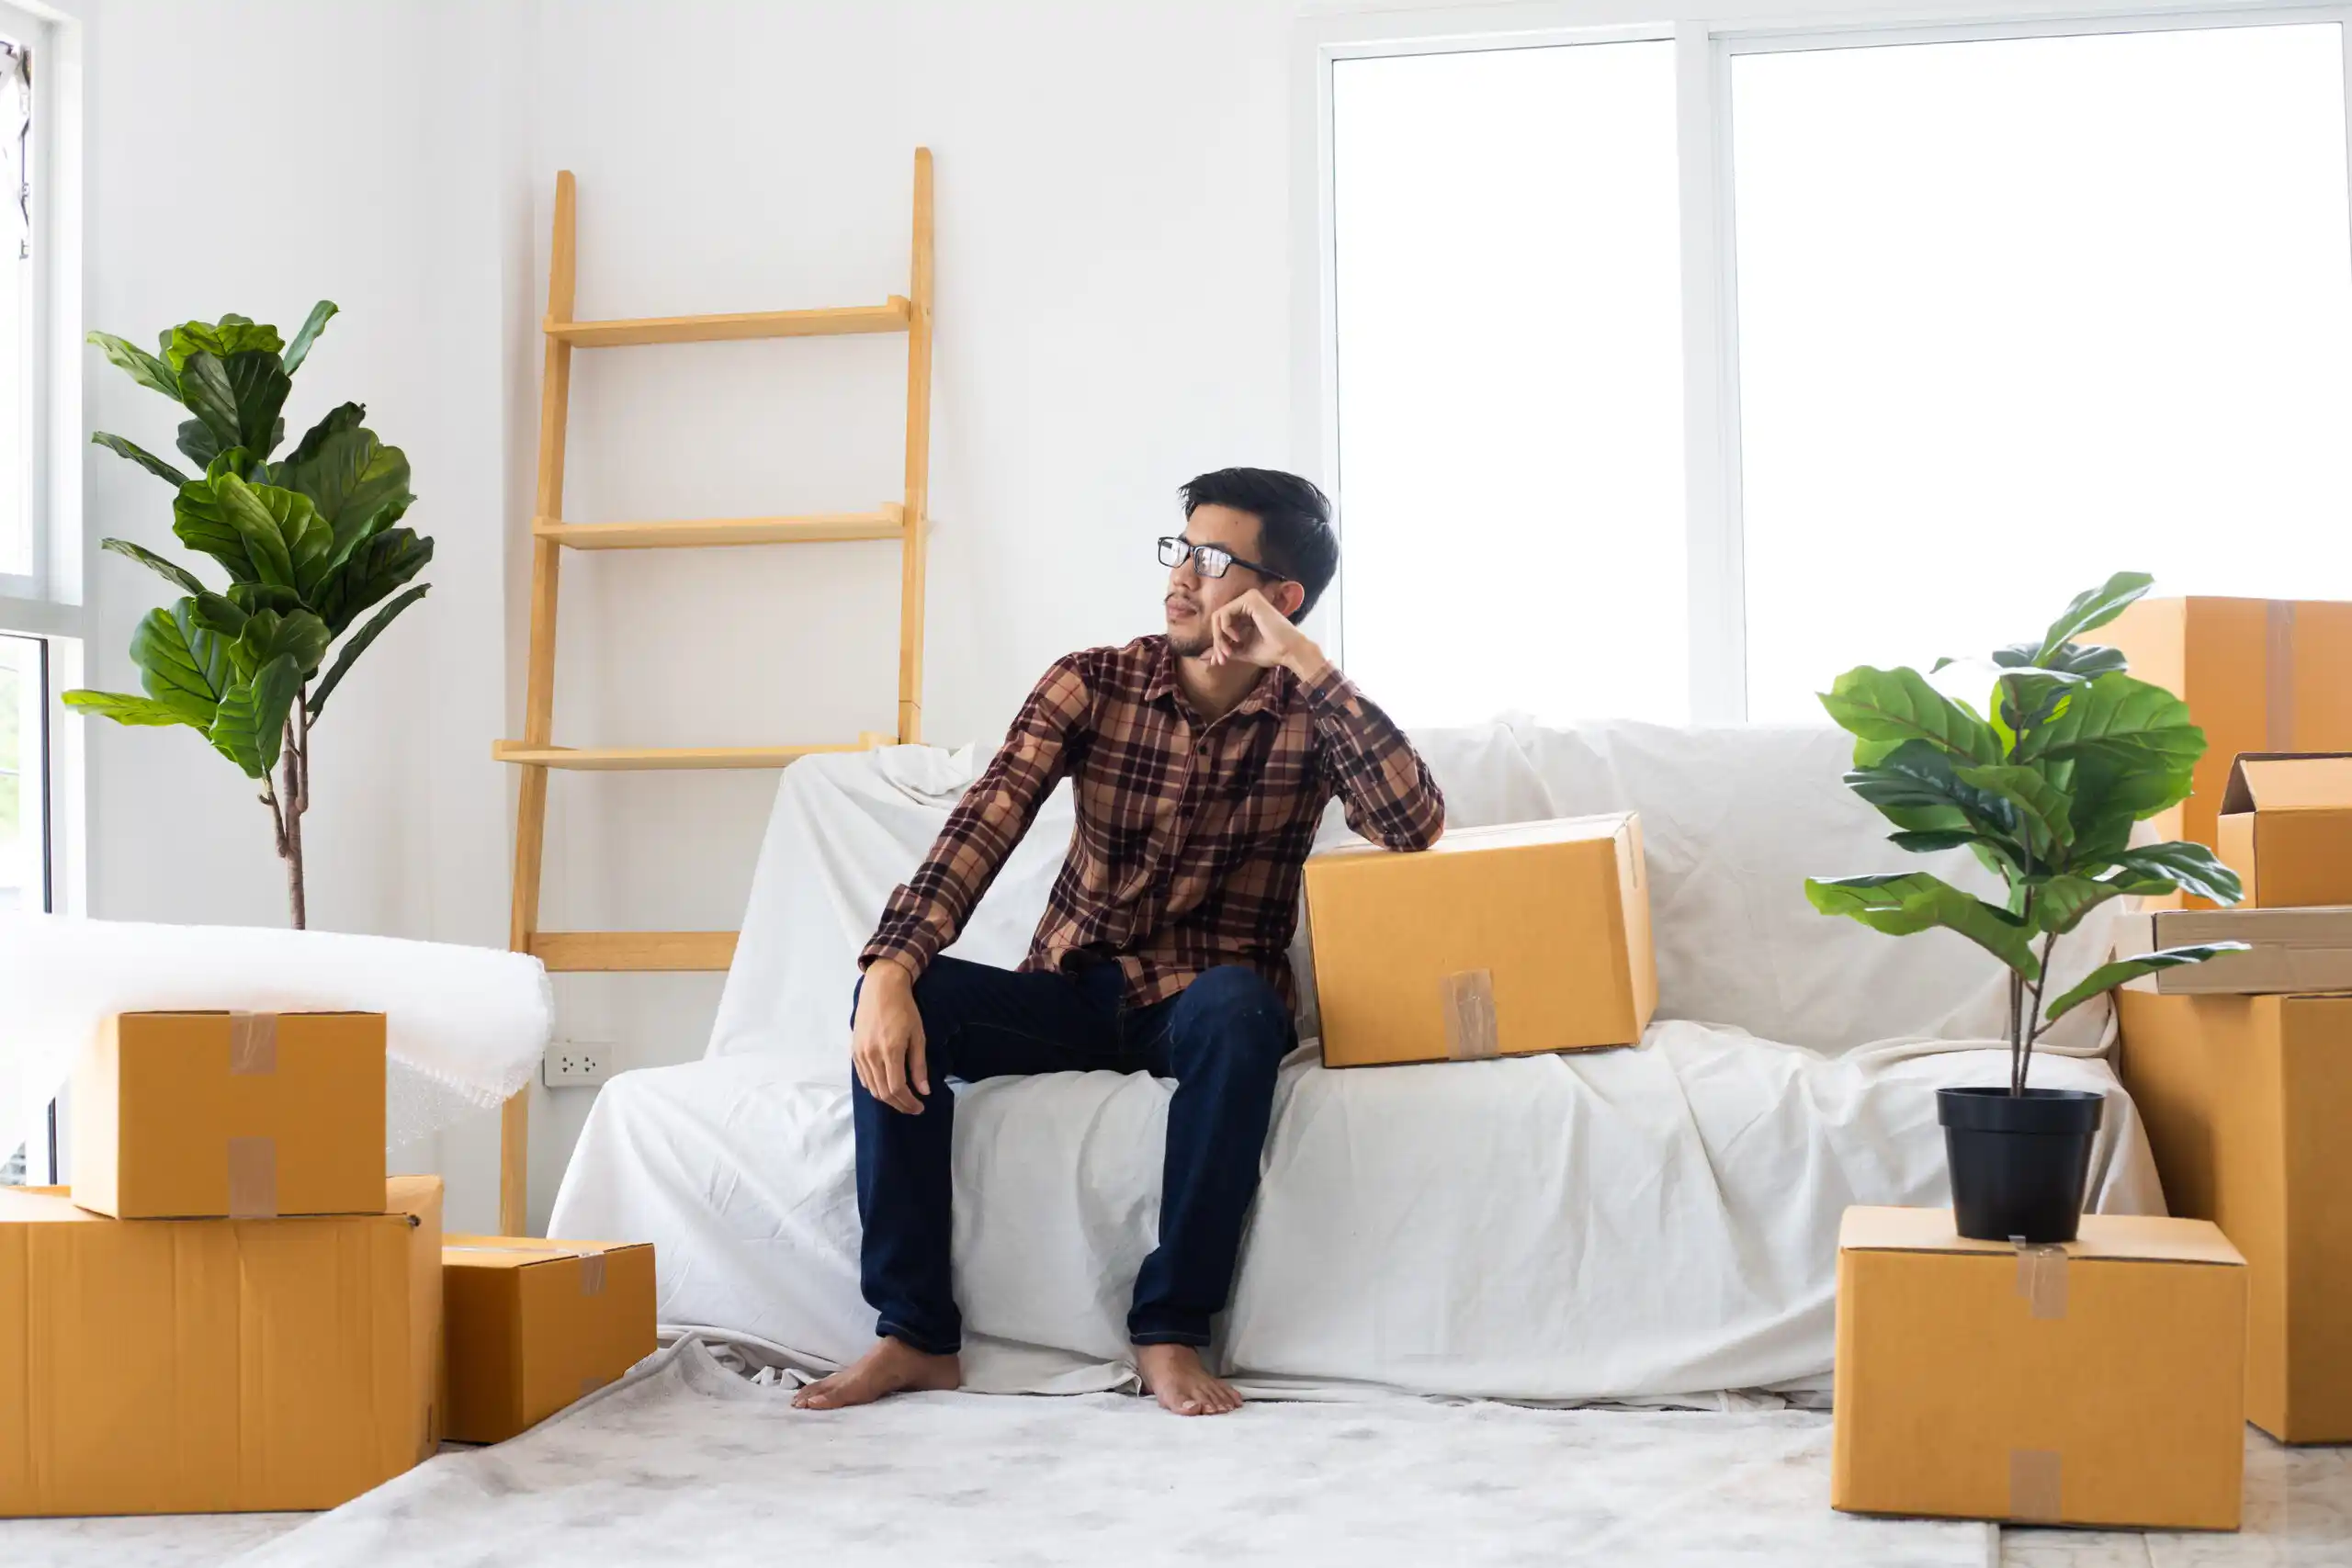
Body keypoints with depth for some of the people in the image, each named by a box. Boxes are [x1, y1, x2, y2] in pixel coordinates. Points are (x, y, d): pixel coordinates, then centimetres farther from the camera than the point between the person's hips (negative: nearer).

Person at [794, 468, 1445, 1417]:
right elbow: (982, 828, -15)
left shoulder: (1309, 715, -4)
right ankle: (915, 1334, -16)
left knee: (1235, 1007, -37)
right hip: (1071, 992, 2)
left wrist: (1307, 665, -23)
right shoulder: (1091, 683, -2)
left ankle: (1170, 1330, -25)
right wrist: (890, 969, -31)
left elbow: (1416, 824, -22)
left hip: (1206, 1008, -2)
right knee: (900, 1000, -24)